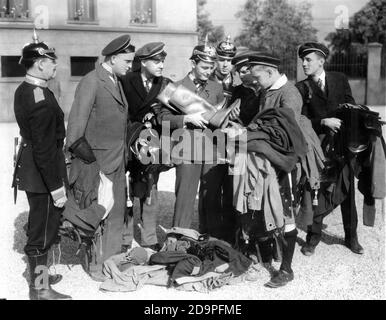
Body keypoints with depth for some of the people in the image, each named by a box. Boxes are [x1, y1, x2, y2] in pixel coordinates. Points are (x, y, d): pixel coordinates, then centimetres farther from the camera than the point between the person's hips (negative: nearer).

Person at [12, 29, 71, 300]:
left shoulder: (23, 90, 8)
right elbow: (44, 146, -25)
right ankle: (40, 289, 17)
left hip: (30, 164, 10)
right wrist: (56, 186, -22)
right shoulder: (40, 97, -22)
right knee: (43, 229, 3)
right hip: (43, 173, -10)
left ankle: (39, 274, 39)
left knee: (40, 224, 22)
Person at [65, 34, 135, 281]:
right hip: (98, 163, -8)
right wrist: (87, 157, -18)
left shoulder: (117, 82, 14)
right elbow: (76, 123, -16)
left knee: (117, 213, 14)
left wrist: (124, 154, 10)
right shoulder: (92, 82, -12)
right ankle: (98, 267, 16)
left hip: (117, 161, 8)